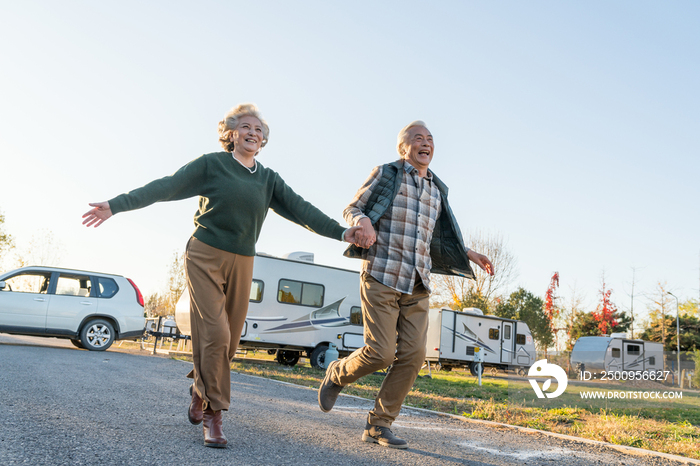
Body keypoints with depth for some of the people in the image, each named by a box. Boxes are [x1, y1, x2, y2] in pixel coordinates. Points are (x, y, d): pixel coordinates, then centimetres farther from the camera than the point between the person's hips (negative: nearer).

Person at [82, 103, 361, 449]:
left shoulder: (269, 180, 11)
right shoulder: (211, 164, 0)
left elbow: (300, 209, 2)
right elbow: (165, 187, -5)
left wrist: (339, 232, -10)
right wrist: (117, 205, -13)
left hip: (241, 264, 4)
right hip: (205, 257, -4)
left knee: (229, 340, 5)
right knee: (215, 334, -14)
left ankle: (200, 390, 33)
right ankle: (213, 414, -2)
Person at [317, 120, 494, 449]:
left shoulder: (437, 190, 19)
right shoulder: (386, 174, 4)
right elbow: (352, 209, 6)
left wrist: (469, 255, 17)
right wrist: (363, 221, -18)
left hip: (417, 285, 6)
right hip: (381, 277, -5)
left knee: (413, 355, -3)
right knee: (381, 353, -10)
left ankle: (379, 425, 10)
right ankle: (337, 374, 22)